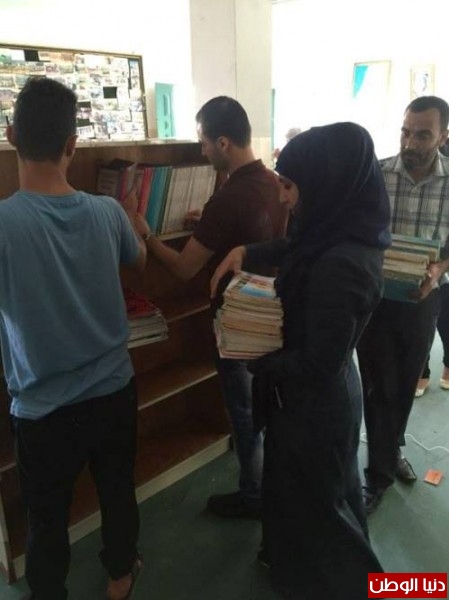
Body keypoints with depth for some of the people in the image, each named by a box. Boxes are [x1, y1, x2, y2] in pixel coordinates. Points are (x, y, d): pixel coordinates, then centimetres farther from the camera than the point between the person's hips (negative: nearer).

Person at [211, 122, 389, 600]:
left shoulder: (340, 265, -34)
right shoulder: (342, 232, -6)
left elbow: (316, 365, -28)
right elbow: (295, 250, 17)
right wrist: (245, 252, 3)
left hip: (314, 402, -9)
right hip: (315, 396, 9)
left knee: (313, 498, 17)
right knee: (294, 484, 30)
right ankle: (292, 558, 57)